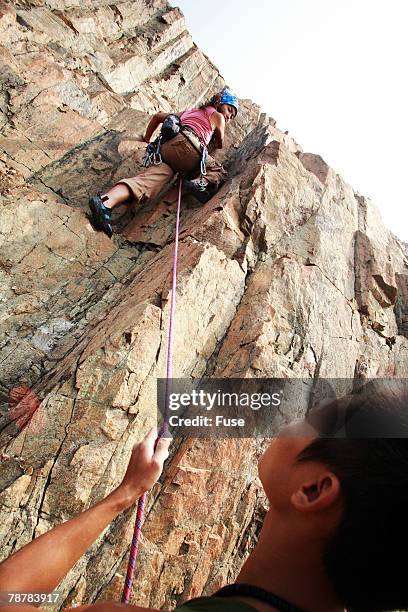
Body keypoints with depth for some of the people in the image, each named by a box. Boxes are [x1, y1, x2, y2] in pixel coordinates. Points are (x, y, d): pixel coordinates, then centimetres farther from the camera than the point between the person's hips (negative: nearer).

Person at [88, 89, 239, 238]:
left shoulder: (188, 112, 41)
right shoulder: (218, 116, 24)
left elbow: (158, 116, 39)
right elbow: (220, 144, 37)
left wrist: (147, 139, 46)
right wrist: (213, 145, 60)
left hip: (166, 147, 5)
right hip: (186, 145, -5)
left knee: (152, 179, -19)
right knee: (219, 171, 14)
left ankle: (106, 201, -45)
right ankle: (203, 183, -23)